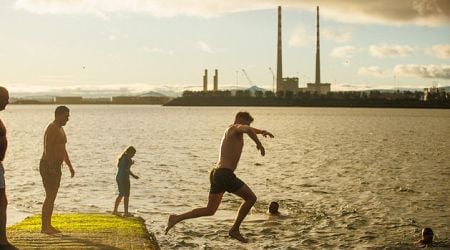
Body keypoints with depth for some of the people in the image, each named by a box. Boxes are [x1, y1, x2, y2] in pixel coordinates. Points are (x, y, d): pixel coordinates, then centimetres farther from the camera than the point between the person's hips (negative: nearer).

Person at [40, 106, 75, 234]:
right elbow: (48, 148, -23)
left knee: (52, 197, 11)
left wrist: (70, 166, 23)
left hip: (55, 167, 10)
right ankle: (44, 227, -7)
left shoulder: (60, 129, 18)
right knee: (50, 197, -10)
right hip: (48, 166, -10)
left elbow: (63, 150, 25)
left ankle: (48, 225, 15)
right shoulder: (52, 128, -14)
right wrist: (51, 167, -28)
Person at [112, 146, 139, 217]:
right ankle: (126, 212, 1)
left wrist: (131, 163, 23)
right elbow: (127, 169, -22)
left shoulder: (122, 157, 13)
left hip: (118, 177, 9)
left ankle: (115, 210, 20)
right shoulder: (127, 158, -15)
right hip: (124, 178, -9)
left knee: (121, 194, 18)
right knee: (126, 195, -1)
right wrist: (134, 175, -14)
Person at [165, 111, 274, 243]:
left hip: (216, 174, 10)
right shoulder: (235, 128, -4)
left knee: (209, 211, 15)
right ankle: (234, 230, 6)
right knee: (251, 198, 2)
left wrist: (262, 131, 38)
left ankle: (176, 218, 8)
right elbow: (248, 130, -29)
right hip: (225, 174, -10)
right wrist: (259, 144, -19)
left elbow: (248, 129, 45)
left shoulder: (230, 130, 23)